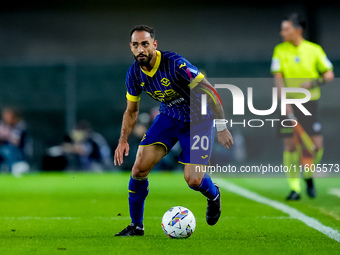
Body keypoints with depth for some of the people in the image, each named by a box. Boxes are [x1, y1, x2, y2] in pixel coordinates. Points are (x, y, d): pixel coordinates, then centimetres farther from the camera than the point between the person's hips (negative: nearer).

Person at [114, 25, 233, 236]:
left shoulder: (175, 64, -29)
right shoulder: (134, 74, -10)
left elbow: (209, 91, -24)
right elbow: (131, 111, 7)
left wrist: (221, 127, -24)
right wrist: (123, 140, -3)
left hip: (198, 120, -5)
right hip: (168, 117, 5)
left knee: (193, 180, -11)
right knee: (140, 167, -11)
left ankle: (213, 195, 28)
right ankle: (136, 225, 6)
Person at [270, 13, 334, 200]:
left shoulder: (314, 50, 0)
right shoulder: (280, 50, 1)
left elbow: (329, 74, 3)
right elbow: (278, 78, -4)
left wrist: (313, 83, -15)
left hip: (309, 103, 0)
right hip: (289, 104, 0)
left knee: (317, 145, -6)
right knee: (290, 145, -5)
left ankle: (308, 175, 23)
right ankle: (294, 188, 4)